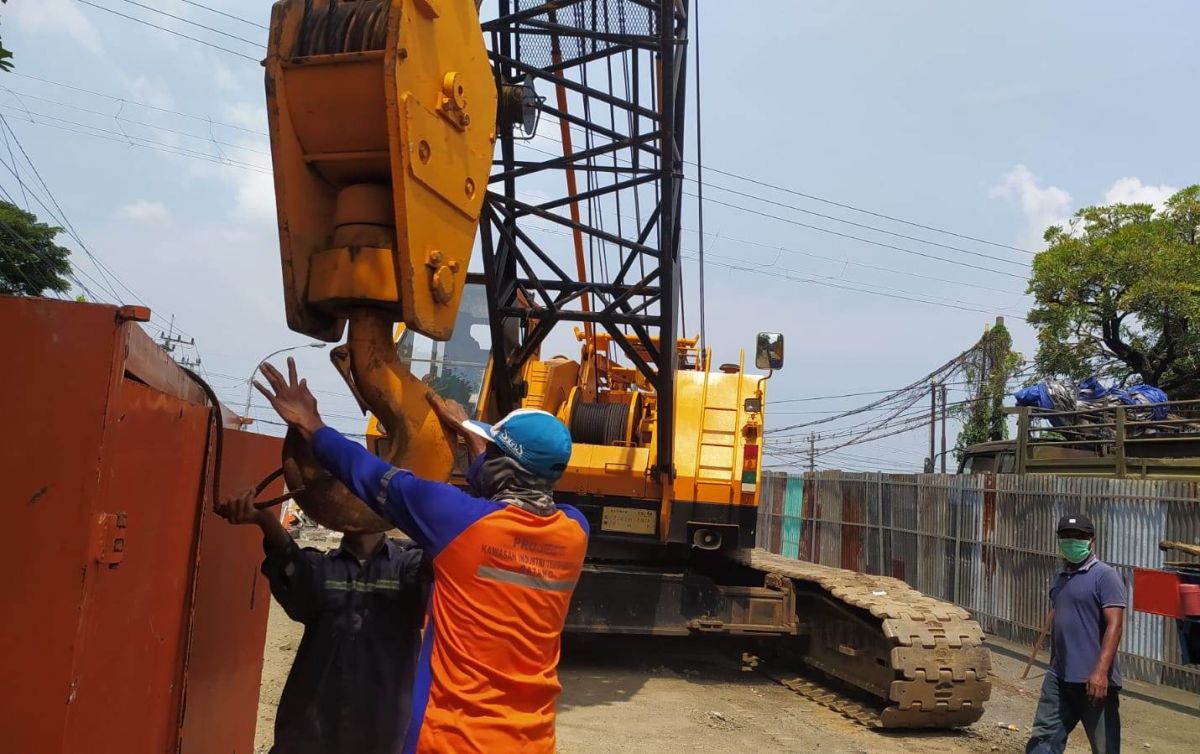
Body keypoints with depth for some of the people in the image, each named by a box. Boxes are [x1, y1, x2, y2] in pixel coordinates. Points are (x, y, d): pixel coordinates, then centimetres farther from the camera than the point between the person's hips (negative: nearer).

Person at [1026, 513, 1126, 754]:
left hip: (1094, 680, -7)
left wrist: (1101, 671, -23)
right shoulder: (1060, 578, 15)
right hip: (1059, 677, 7)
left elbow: (1114, 624, -16)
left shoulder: (1104, 576, -9)